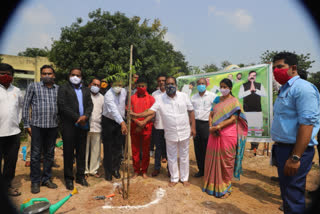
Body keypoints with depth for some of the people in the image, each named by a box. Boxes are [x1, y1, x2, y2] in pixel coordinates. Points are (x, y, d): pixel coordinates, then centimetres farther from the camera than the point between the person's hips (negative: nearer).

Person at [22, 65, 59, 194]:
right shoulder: (33, 87, 2)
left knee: (49, 154, 11)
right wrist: (27, 125, -2)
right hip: (37, 125, -2)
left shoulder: (58, 89, 8)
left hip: (53, 126, 3)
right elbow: (26, 106, 2)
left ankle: (46, 179, 25)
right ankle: (35, 182, 17)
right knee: (35, 155, 4)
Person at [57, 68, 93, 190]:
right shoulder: (63, 88, 3)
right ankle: (69, 178, 15)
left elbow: (90, 105, 8)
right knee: (69, 153, 3)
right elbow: (62, 106, -9)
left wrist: (85, 116, -11)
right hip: (69, 125, -4)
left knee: (81, 152, 10)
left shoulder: (86, 90, 18)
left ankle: (80, 176, 21)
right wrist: (77, 118, -13)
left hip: (83, 125, 4)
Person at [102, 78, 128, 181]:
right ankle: (108, 172, 14)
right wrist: (122, 123, -48)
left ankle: (115, 169, 23)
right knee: (108, 148, 1)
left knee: (118, 147, 8)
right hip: (108, 121, -5)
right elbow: (113, 110, -36)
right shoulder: (108, 95, -22)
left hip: (120, 121, 5)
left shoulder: (124, 91, -2)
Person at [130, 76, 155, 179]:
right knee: (135, 150, 7)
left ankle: (144, 171, 21)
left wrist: (143, 122, -15)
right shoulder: (132, 98, 7)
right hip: (134, 127, 1)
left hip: (147, 127, -1)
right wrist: (137, 122, -12)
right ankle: (136, 170, 22)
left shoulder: (151, 98, 3)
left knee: (146, 150, 6)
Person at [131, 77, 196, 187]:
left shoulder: (184, 96, -4)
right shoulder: (161, 99, -5)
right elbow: (151, 111, -13)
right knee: (172, 157, 13)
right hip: (170, 134, 0)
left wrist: (193, 127, -1)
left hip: (184, 132, 0)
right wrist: (137, 115, -27)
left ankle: (184, 178, 32)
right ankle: (174, 178, 32)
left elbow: (191, 111, 1)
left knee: (184, 156, 13)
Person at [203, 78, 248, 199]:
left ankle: (225, 187, 19)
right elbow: (211, 114, 12)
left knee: (226, 160, 3)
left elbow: (233, 119, -11)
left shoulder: (234, 101, -2)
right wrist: (211, 127, -5)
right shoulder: (217, 100, 14)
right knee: (213, 158, 9)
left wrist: (218, 127, -17)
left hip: (228, 134, -5)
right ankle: (212, 184, 26)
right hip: (214, 134, 5)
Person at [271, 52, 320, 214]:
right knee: (286, 191, 20)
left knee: (293, 196, 0)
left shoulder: (302, 87, -14)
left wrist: (295, 158, -25)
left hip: (295, 150, -9)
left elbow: (307, 124, -22)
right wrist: (279, 149, 16)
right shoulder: (284, 90, 15)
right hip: (283, 147, 9)